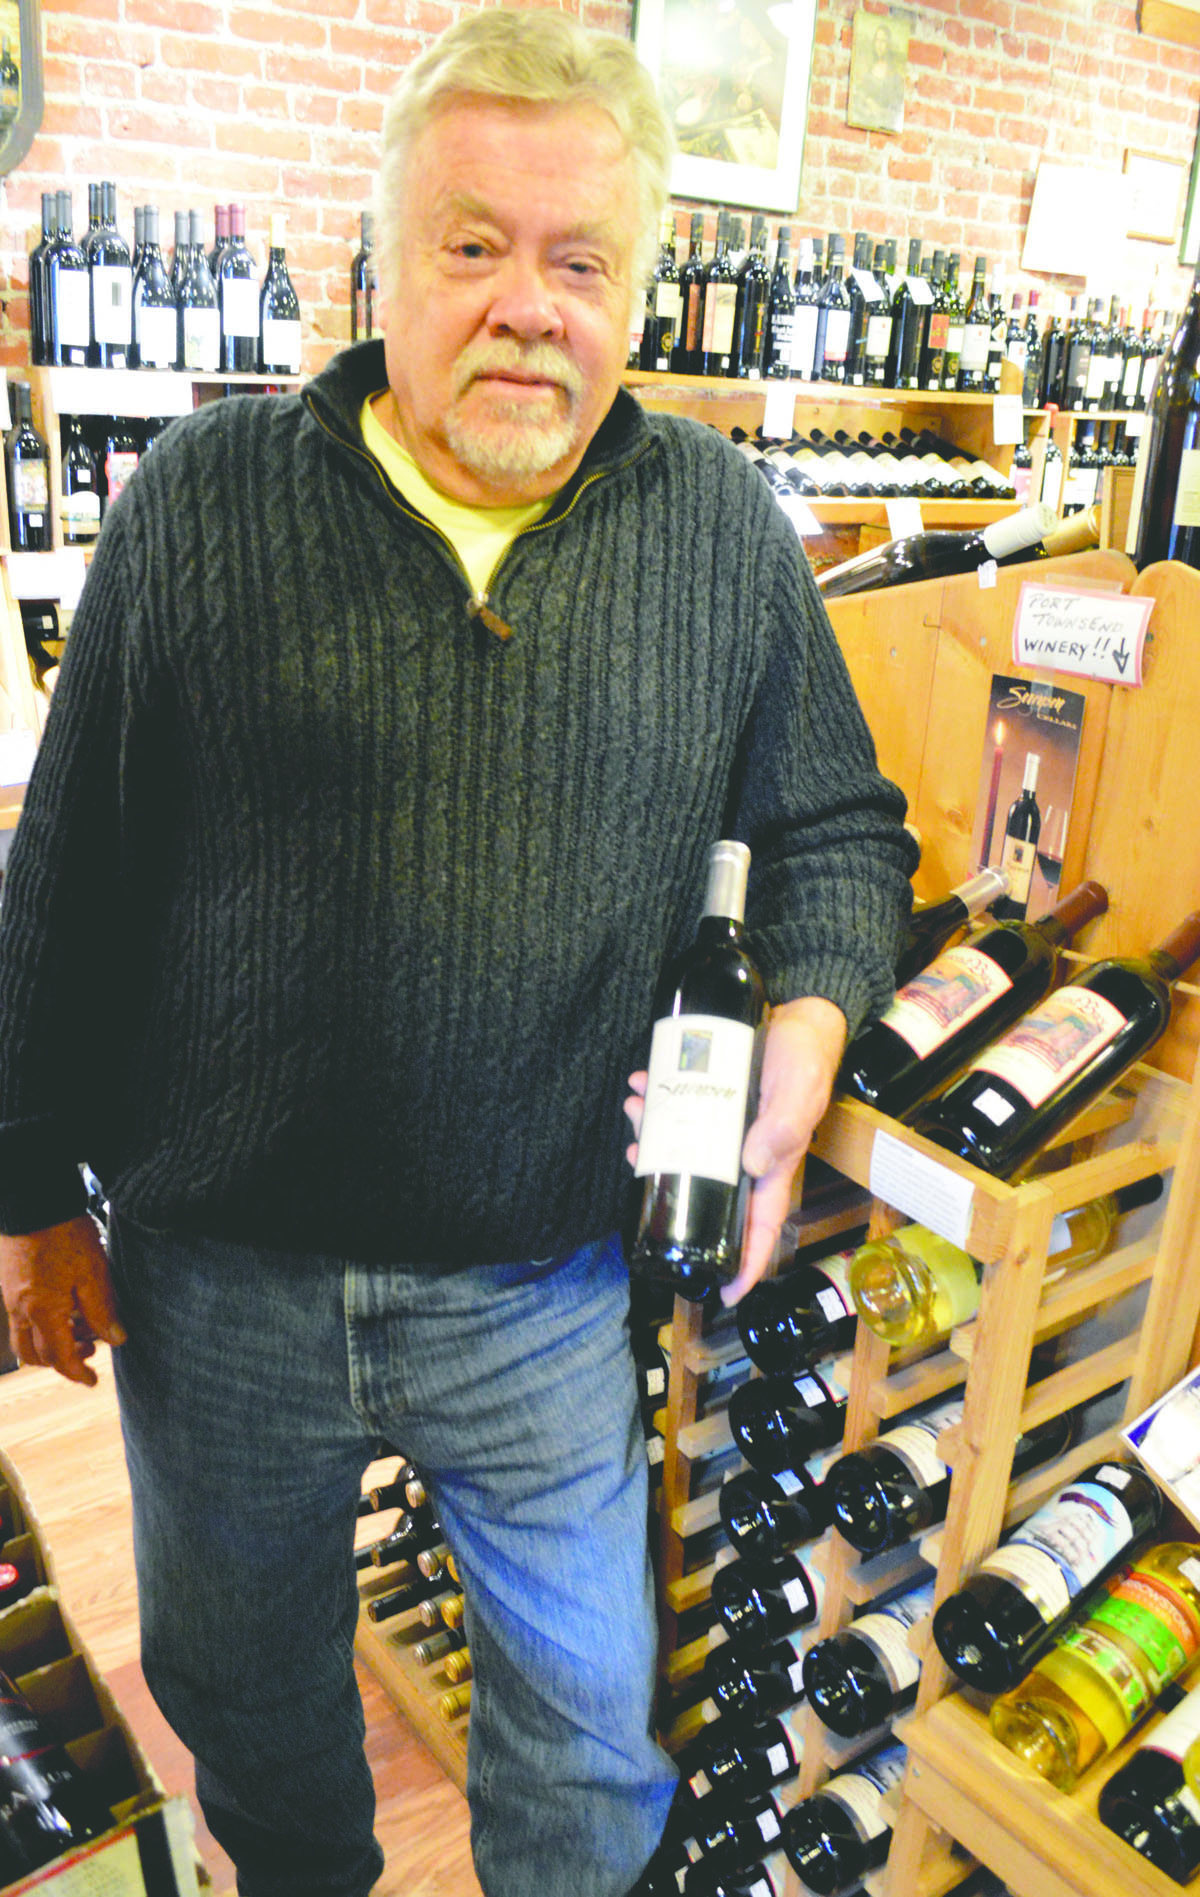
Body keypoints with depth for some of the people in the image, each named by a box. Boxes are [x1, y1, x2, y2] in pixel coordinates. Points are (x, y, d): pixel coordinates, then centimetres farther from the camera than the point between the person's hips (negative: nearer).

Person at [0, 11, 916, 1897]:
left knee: (589, 1708, 19)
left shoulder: (722, 527, -2)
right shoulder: (202, 503, -6)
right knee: (237, 1683, 25)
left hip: (544, 1287, 0)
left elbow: (840, 828, 7)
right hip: (216, 1269, 1)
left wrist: (807, 1023, -13)